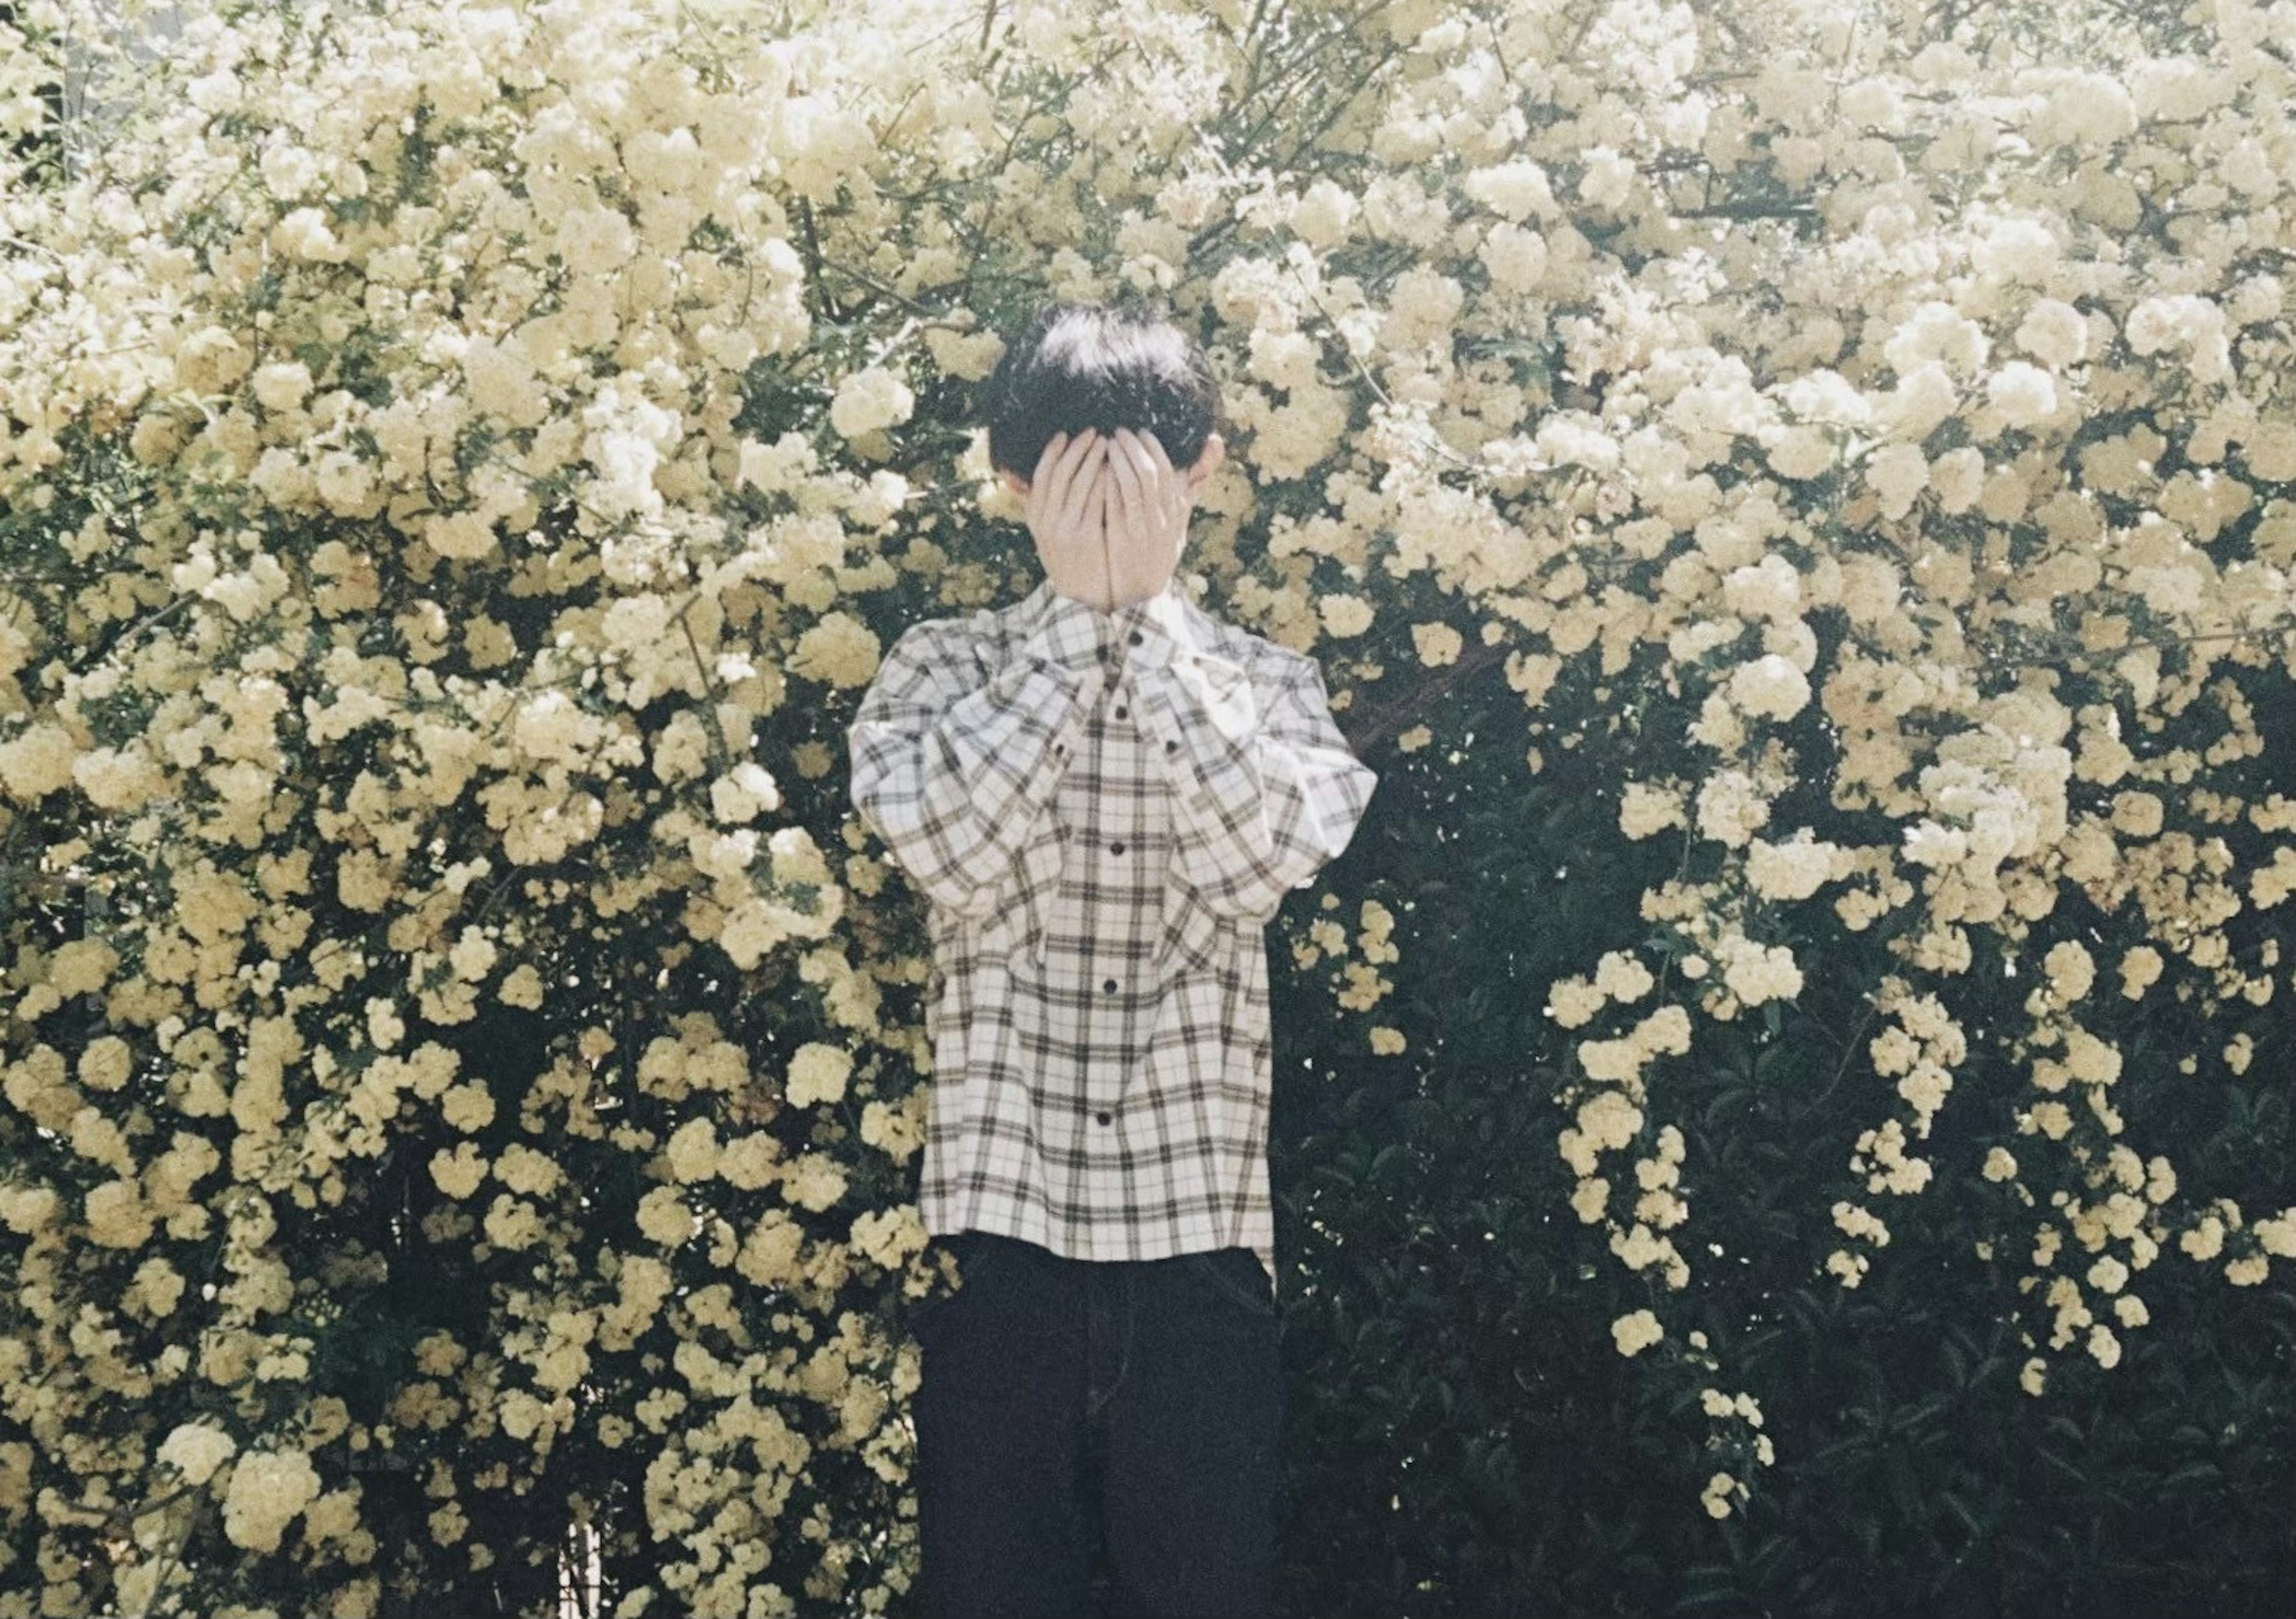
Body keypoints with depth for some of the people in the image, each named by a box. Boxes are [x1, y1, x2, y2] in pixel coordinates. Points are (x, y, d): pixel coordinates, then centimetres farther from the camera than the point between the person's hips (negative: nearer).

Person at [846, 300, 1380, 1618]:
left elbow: (1260, 860, -14)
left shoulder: (1268, 683, 6)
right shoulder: (945, 666, 5)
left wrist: (1149, 603, -13)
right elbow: (949, 846, -15)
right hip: (999, 1237, 0)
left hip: (1200, 1240, 0)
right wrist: (1077, 609, -12)